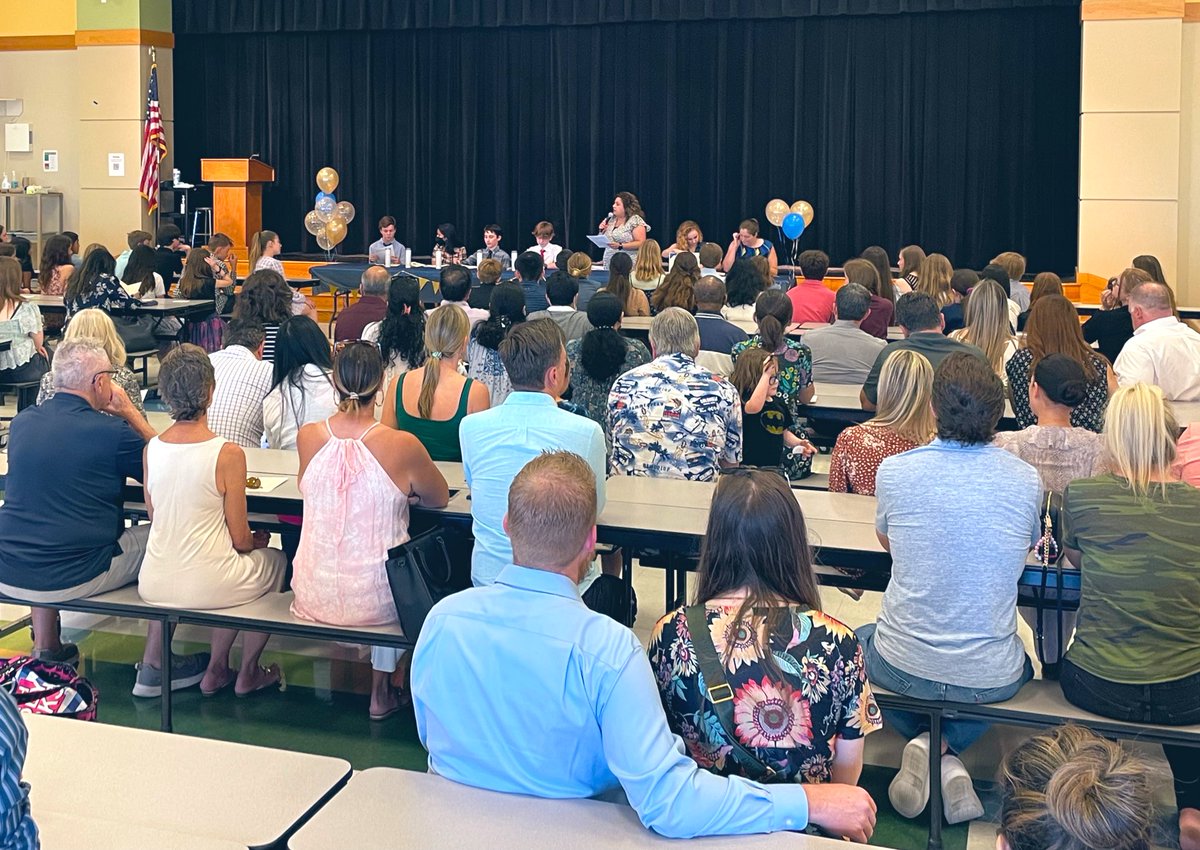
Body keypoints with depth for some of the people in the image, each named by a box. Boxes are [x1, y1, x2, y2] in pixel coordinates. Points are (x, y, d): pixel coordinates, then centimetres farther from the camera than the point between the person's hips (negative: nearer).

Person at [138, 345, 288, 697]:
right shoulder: (228, 455, -18)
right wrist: (258, 540, 14)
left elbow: (155, 519, 11)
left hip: (154, 585, 5)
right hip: (206, 586, -5)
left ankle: (217, 671, 35)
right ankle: (248, 673, 34)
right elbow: (240, 539, -10)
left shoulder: (150, 449, -4)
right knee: (274, 560, 26)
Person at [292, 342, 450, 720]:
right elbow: (439, 499, 0)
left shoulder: (307, 436, -10)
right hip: (374, 599, -3)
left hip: (313, 598, 3)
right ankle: (380, 693, 38)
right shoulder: (402, 446, -19)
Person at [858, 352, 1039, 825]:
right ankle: (950, 755, 12)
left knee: (861, 640, 35)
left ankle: (930, 745, 10)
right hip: (991, 678, 1)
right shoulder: (1026, 480, -10)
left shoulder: (894, 472, -12)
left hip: (904, 667, -1)